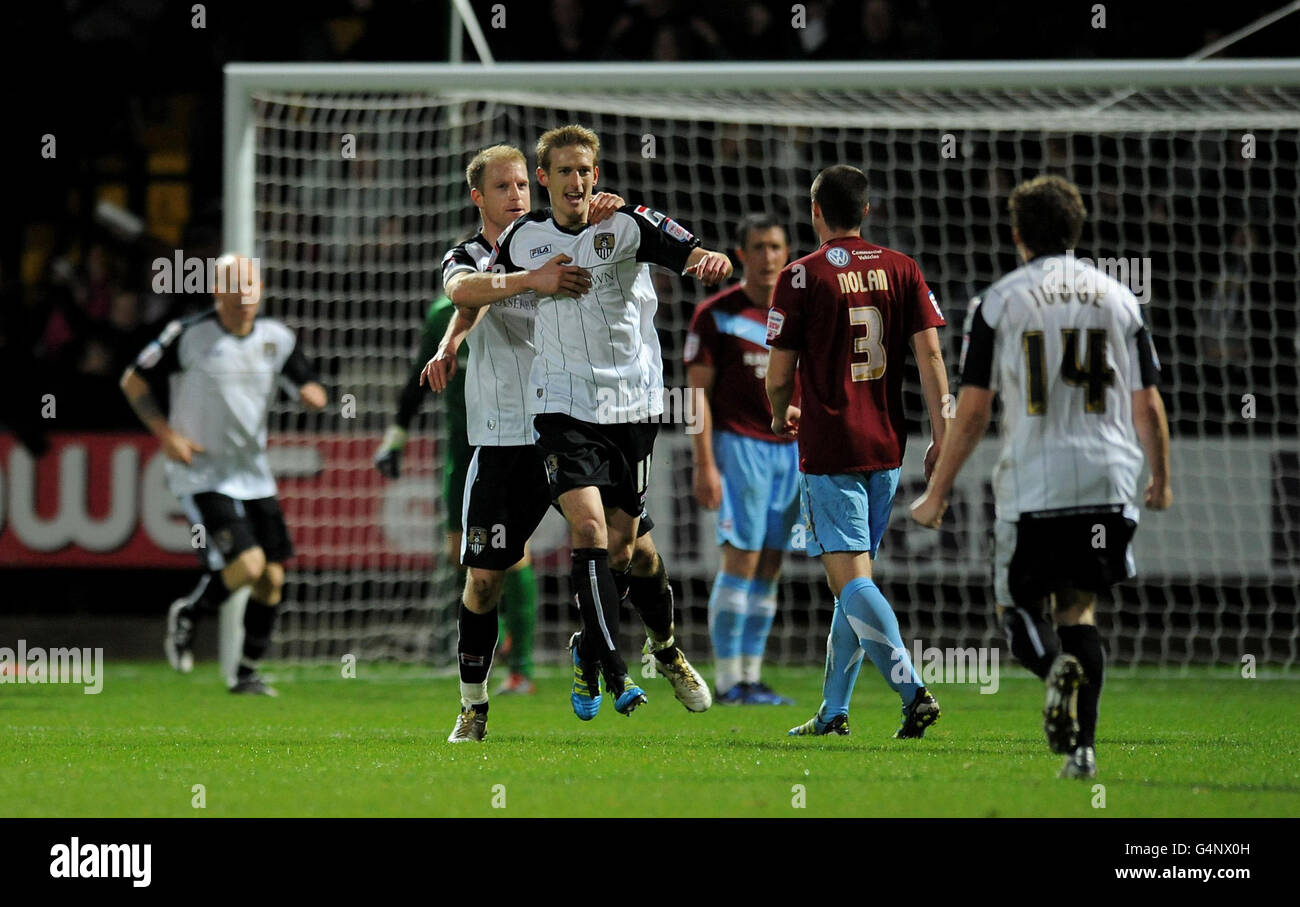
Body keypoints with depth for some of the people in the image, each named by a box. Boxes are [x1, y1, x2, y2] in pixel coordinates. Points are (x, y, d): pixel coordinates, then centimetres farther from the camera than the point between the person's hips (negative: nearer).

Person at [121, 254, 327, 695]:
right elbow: (134, 381, -2)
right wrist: (165, 434, -12)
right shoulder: (188, 335, -11)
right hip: (201, 474, -5)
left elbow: (309, 385, 13)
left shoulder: (276, 338, 2)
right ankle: (187, 613, 9)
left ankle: (247, 672, 19)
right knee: (246, 564, -20)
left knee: (272, 578, 3)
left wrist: (311, 392, -13)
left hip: (254, 475, 6)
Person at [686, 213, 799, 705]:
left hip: (791, 448, 5)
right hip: (739, 445, -5)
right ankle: (729, 680, -7)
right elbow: (698, 393, -5)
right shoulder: (714, 314, -3)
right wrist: (705, 465, -12)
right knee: (742, 561, -11)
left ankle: (752, 676, 8)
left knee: (769, 568, 4)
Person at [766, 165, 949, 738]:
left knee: (851, 581, -9)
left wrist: (781, 417, 17)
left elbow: (779, 375, -4)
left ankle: (913, 690, -26)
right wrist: (941, 433, -3)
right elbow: (929, 353, -2)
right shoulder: (901, 270, 7)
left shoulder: (802, 277, -6)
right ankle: (834, 709, 18)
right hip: (886, 447, 6)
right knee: (853, 580, 15)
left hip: (830, 450, -5)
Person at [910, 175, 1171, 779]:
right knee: (1081, 605, 15)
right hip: (1108, 481, 3)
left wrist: (937, 494, 5)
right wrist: (1160, 481, 24)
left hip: (1032, 487, -2)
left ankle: (1056, 665, -23)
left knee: (1020, 600, 11)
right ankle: (1081, 747, 3)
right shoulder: (1118, 298, 7)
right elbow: (1147, 406, 8)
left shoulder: (998, 302, 0)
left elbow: (972, 410, -3)